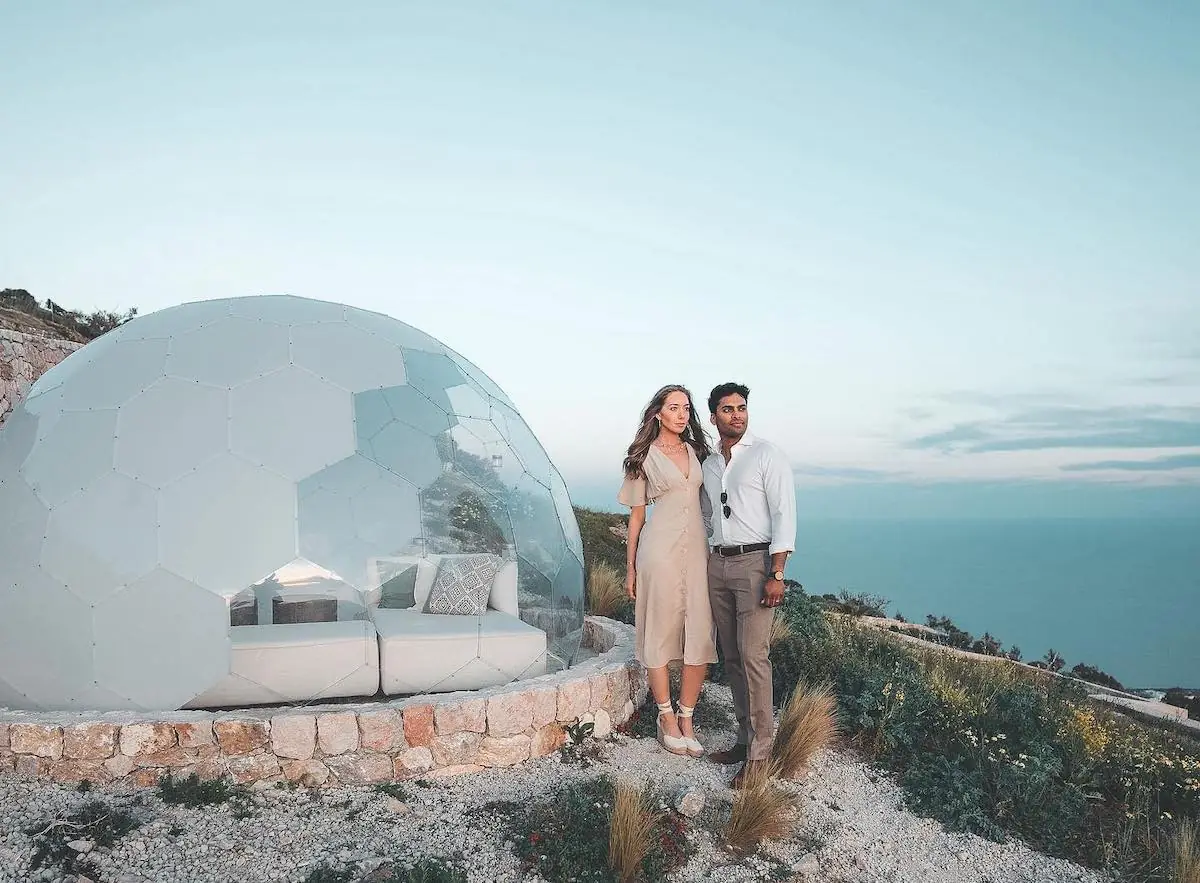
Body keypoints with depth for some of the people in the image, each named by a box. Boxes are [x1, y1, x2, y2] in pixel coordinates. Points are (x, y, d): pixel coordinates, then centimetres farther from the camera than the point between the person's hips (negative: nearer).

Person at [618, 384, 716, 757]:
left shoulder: (696, 451, 14)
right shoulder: (644, 457, 3)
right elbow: (636, 515, 6)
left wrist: (715, 549, 13)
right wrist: (630, 568, 5)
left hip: (697, 549, 4)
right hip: (660, 550, -4)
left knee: (701, 636, -2)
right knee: (661, 634, 1)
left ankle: (687, 720, 9)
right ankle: (667, 718, 13)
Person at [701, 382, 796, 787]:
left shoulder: (767, 455, -4)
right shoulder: (708, 464, 15)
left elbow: (784, 515, -10)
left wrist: (777, 575, -18)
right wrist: (701, 567, 16)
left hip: (755, 561, -6)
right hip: (717, 563, 6)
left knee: (753, 656, -11)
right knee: (732, 657, 8)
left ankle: (759, 753, -4)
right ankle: (745, 738, 17)